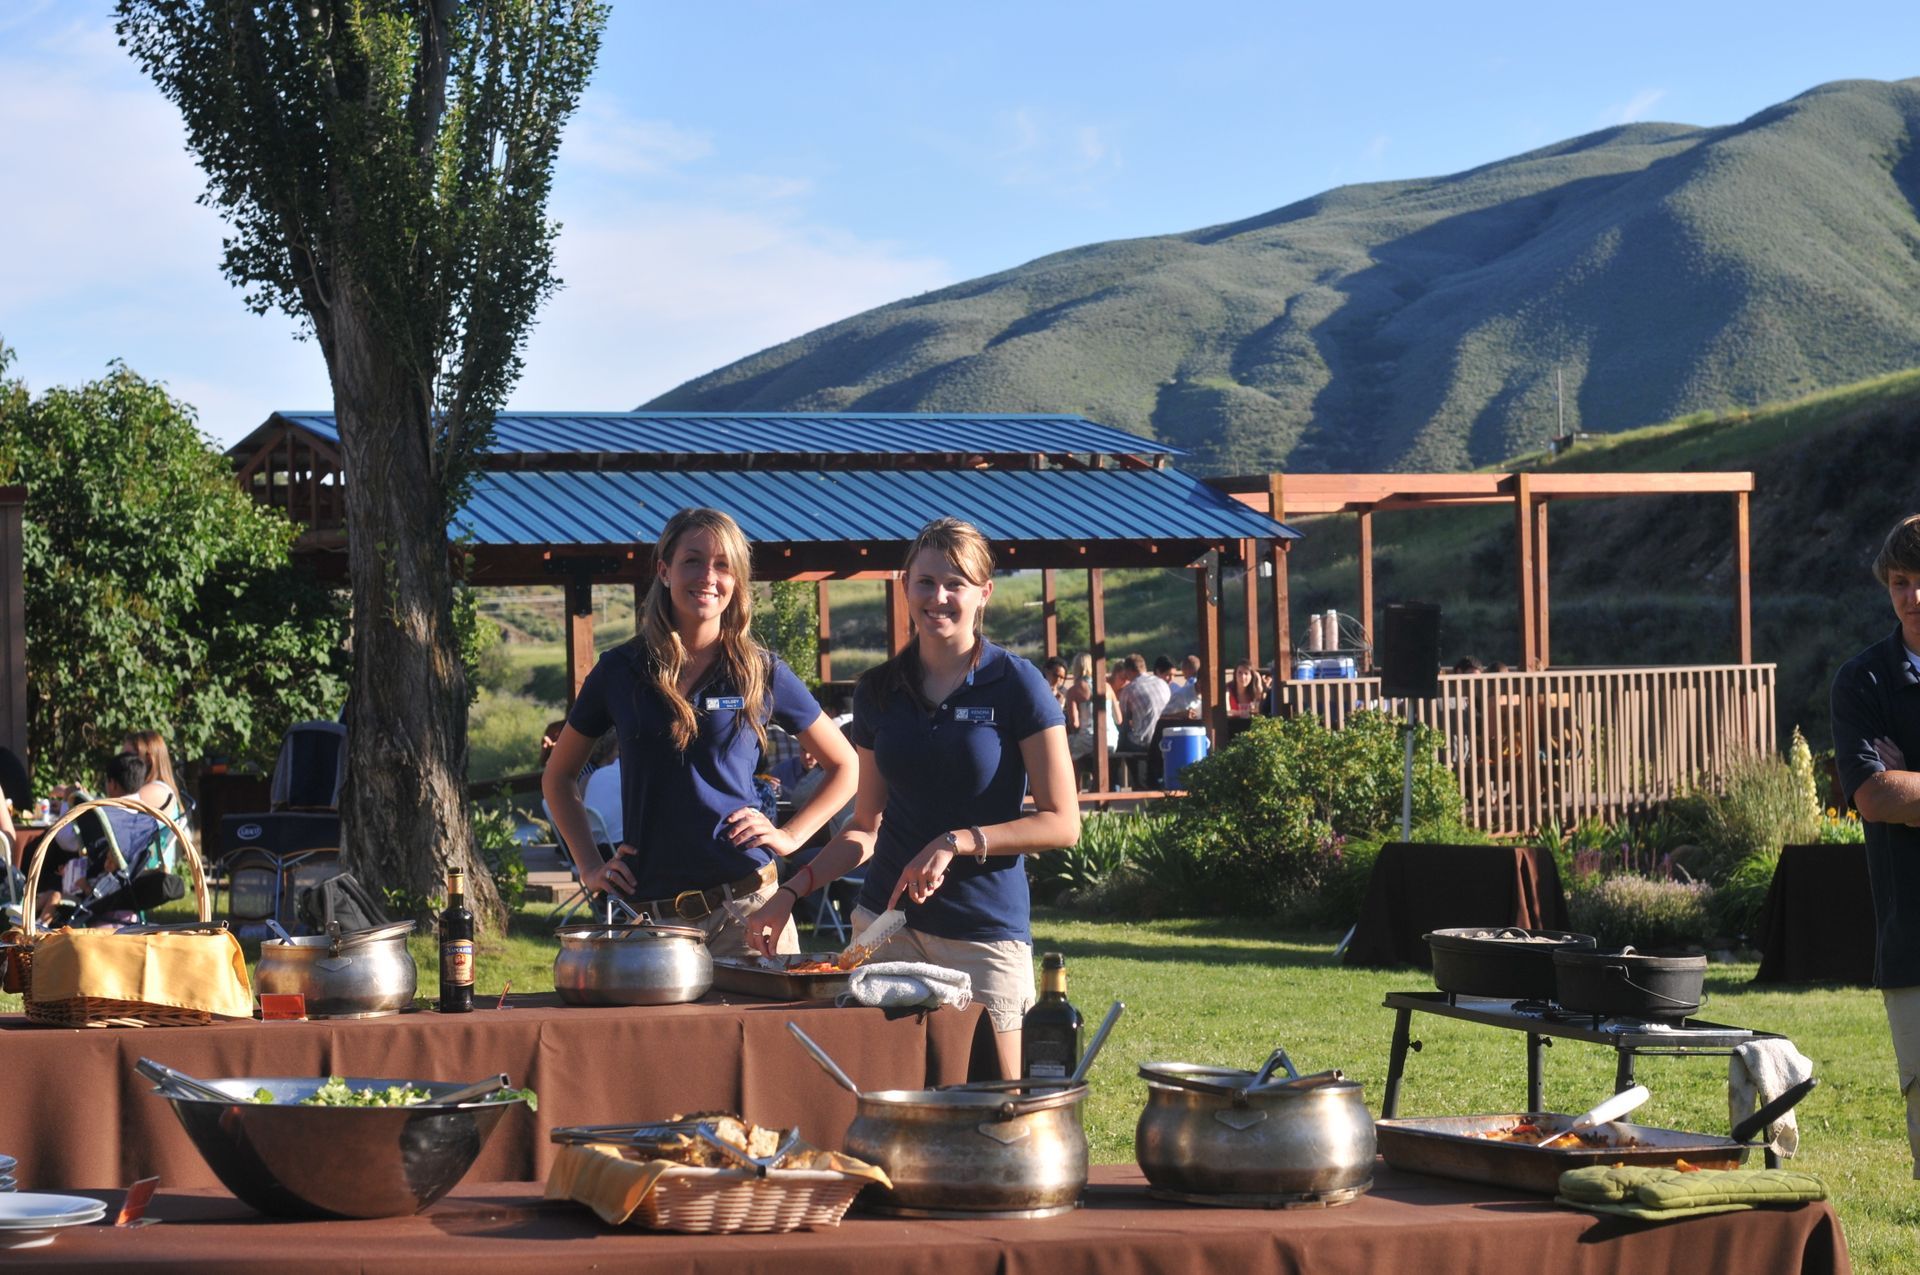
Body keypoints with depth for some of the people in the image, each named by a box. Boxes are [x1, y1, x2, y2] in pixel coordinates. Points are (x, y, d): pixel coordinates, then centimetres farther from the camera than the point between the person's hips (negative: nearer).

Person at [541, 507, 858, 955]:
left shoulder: (761, 673, 4)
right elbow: (556, 778, 19)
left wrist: (790, 836, 4)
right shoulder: (620, 671, 7)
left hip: (744, 907, -1)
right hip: (650, 915, 1)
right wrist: (588, 867, 10)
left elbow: (846, 768, 15)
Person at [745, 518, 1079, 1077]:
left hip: (985, 931, -4)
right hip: (887, 923, 4)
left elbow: (1062, 823, -7)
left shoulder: (1015, 685, -5)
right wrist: (792, 893, 4)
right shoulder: (879, 691, 8)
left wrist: (957, 842, -16)